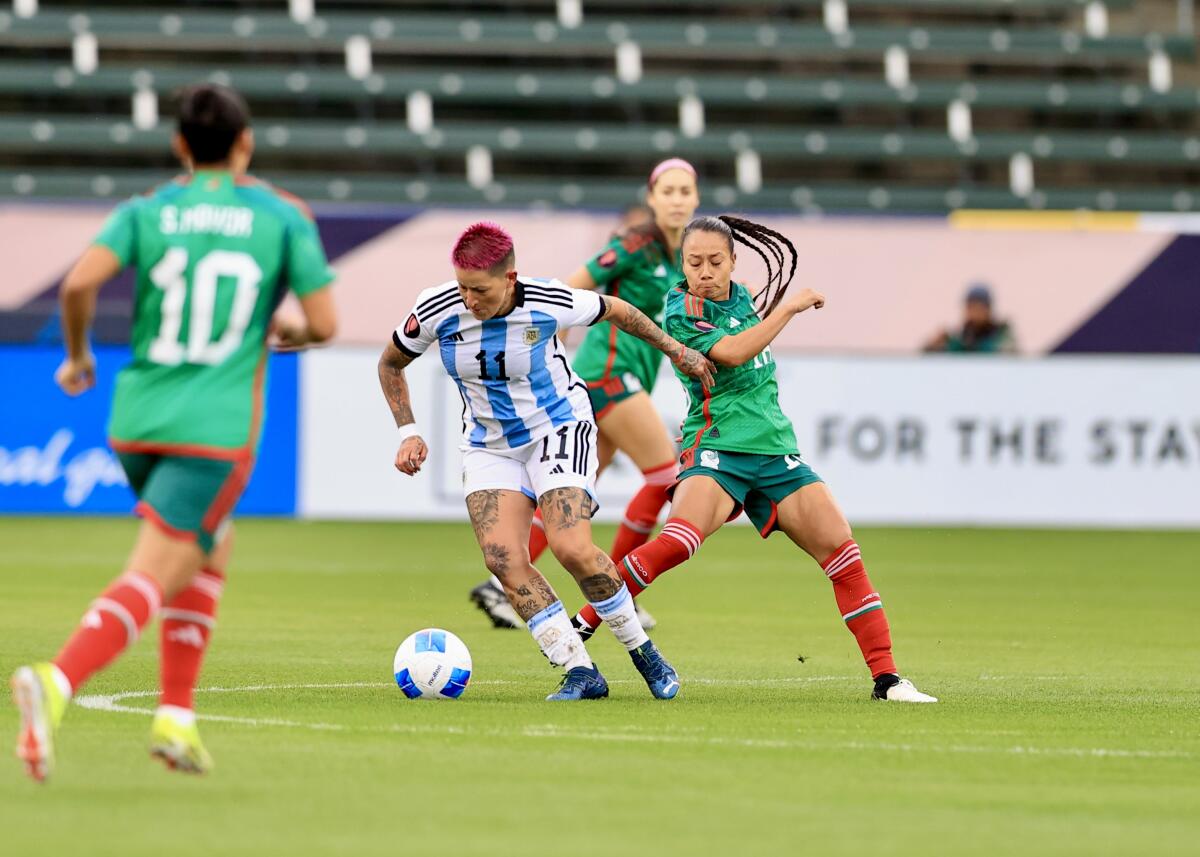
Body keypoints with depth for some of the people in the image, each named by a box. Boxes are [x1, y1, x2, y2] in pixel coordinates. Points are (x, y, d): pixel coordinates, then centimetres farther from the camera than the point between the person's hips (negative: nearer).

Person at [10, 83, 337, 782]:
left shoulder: (146, 211, 6)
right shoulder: (284, 217, 2)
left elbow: (80, 283, -10)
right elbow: (325, 322, -1)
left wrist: (78, 356, 7)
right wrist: (286, 334, 22)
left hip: (137, 421, 4)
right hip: (218, 429, -4)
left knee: (214, 546, 27)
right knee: (154, 575, -11)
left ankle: (177, 716, 18)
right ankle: (57, 683, -37)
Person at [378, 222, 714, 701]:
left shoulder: (549, 303, -22)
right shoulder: (437, 310, -16)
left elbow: (615, 311, -1)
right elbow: (391, 364, 4)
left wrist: (676, 351, 11)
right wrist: (408, 433, -6)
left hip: (559, 427, -3)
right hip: (488, 444, 3)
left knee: (571, 547, -24)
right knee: (503, 556, -19)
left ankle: (643, 653, -3)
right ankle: (581, 672, -13)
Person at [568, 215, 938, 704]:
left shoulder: (741, 296, 13)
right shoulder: (681, 311, -7)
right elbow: (732, 352, -21)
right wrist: (791, 307, -17)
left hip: (775, 452, 6)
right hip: (718, 449, -6)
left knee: (843, 553, -4)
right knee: (676, 543, -31)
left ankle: (886, 678, 1)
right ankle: (578, 630, -19)